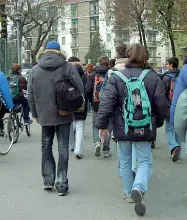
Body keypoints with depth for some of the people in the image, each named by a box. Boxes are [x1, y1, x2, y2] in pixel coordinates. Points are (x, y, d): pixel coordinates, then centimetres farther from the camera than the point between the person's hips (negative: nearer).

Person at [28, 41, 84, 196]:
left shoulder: (35, 70, 1)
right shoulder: (68, 67, -7)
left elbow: (31, 95, 4)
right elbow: (80, 90, -8)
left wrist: (35, 114, 16)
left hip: (45, 115, 2)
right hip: (64, 115, -2)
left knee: (46, 146, 17)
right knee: (63, 148, 5)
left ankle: (48, 179, 16)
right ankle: (62, 184, 5)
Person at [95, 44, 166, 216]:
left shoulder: (117, 78, -4)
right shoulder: (154, 78, -1)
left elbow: (107, 103, -9)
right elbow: (161, 104, 2)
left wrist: (102, 125, -3)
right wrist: (158, 123, 18)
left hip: (122, 128, 0)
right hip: (144, 128, 0)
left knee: (125, 161, 16)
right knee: (145, 160, 7)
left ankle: (129, 193, 25)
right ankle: (138, 188, -18)